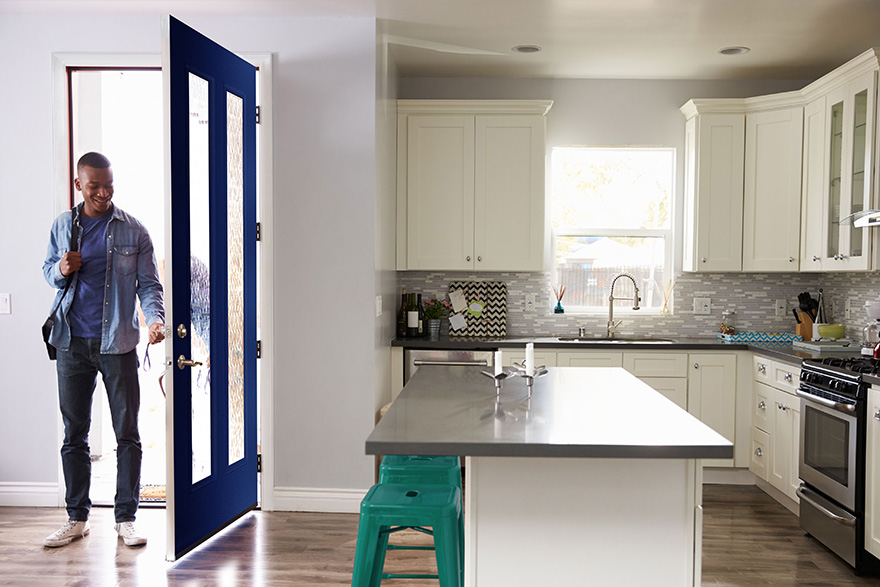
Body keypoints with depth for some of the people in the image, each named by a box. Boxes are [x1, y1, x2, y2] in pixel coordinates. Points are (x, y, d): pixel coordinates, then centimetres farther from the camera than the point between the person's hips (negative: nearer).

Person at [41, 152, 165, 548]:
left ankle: (125, 518, 13)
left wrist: (156, 319, -19)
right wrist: (61, 270, -5)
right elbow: (47, 270, 20)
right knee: (74, 434, 10)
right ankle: (77, 518, 22)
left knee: (127, 434, 2)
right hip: (72, 343, 3)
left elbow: (149, 284, 0)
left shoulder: (133, 231, 1)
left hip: (117, 343, -2)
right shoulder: (62, 226, 9)